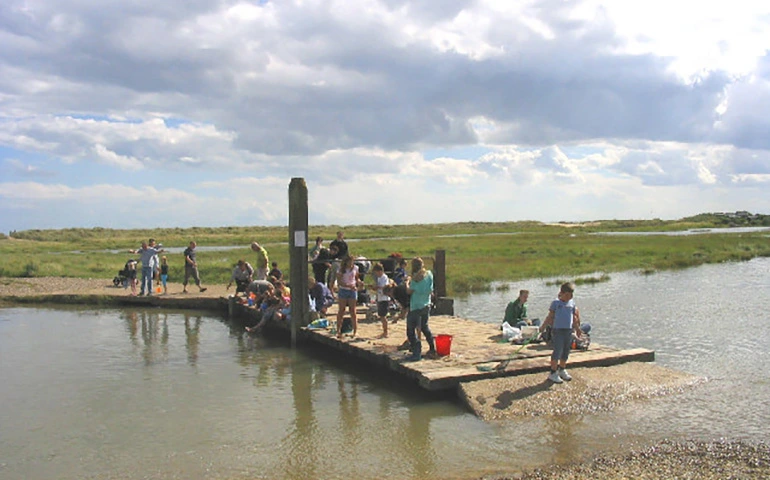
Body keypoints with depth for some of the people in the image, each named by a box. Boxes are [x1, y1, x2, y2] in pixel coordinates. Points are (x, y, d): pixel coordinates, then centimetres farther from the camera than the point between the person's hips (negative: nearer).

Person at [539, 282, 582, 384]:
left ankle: (562, 370, 28)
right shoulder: (556, 303, -5)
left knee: (566, 352, 12)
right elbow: (550, 316, -3)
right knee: (558, 351, -8)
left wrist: (577, 329, 24)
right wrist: (543, 327, -9)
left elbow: (574, 318, 19)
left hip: (569, 330, 6)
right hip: (558, 330, -5)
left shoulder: (572, 303, 9)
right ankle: (553, 373, -1)